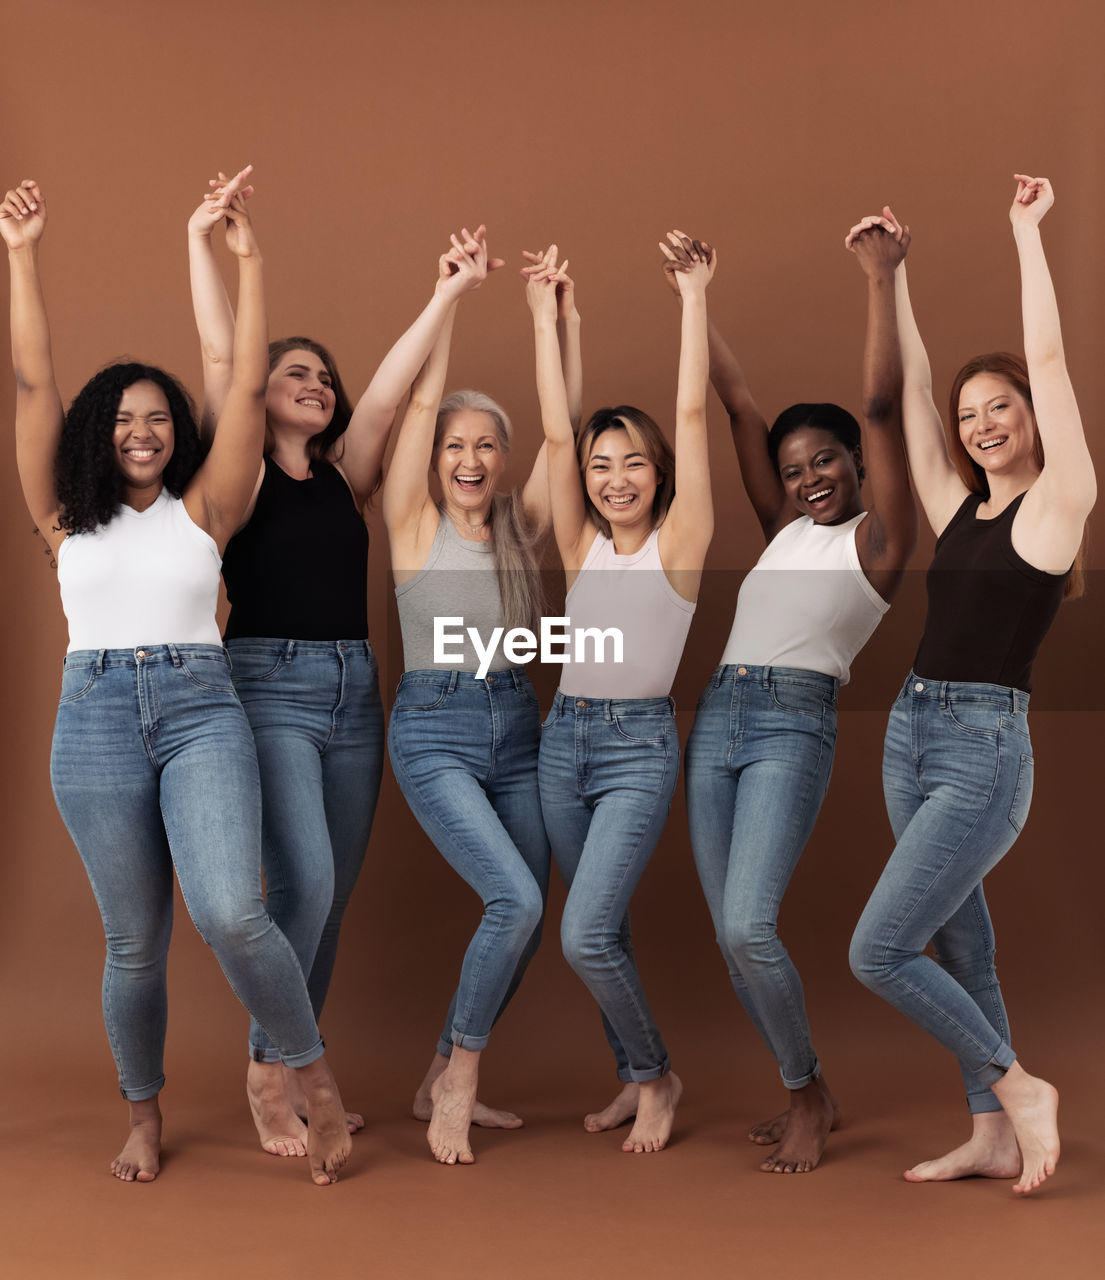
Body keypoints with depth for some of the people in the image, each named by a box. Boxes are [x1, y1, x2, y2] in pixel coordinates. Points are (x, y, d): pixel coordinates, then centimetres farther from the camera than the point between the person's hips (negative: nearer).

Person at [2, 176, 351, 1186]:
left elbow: (249, 389, 1)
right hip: (96, 719, 2)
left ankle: (319, 1082, 1)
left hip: (201, 709, -1)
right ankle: (144, 1119, 27)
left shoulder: (203, 510, 8)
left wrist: (249, 261, -3)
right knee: (135, 940, 7)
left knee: (230, 914, -19)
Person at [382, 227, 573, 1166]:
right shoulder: (415, 523, -1)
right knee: (517, 898, -19)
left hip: (516, 727, 5)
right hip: (434, 731, -5)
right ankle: (460, 1082, 0)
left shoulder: (519, 527, 9)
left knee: (524, 919, 5)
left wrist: (565, 319, -2)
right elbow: (421, 402, -9)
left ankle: (446, 1082, 23)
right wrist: (451, 295, -12)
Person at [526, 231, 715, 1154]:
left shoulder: (679, 543, -4)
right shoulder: (582, 547, 7)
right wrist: (545, 315, 2)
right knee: (602, 933, 13)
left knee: (585, 934, -13)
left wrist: (696, 297, -11)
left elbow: (693, 416, -10)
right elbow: (556, 431, 2)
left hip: (639, 743, -5)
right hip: (564, 738, 5)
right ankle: (638, 1081, 29)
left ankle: (656, 1074, 10)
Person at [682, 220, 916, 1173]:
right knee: (730, 933, 4)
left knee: (749, 925, -18)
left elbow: (884, 407, -5)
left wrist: (883, 279, -5)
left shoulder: (877, 540, 4)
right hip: (716, 718, 7)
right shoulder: (784, 531, 19)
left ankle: (809, 1097, 4)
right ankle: (809, 1097, 20)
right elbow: (740, 404, 19)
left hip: (794, 725, -6)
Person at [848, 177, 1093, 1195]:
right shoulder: (957, 505, 12)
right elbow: (910, 383, 15)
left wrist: (1028, 230, -3)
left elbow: (1049, 358, -9)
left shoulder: (1058, 502, -4)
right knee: (958, 942, 13)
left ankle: (1018, 1089, 8)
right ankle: (996, 1137, 24)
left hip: (984, 748, -7)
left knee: (879, 952, -10)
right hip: (912, 733, 8)